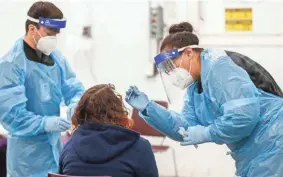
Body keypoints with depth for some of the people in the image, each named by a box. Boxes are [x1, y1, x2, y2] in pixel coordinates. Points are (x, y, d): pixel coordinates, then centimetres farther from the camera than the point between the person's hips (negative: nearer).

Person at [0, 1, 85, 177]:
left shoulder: (56, 56, 5)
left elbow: (73, 87, 10)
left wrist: (77, 104, -14)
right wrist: (45, 123, -33)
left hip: (55, 143, 7)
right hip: (28, 150, -7)